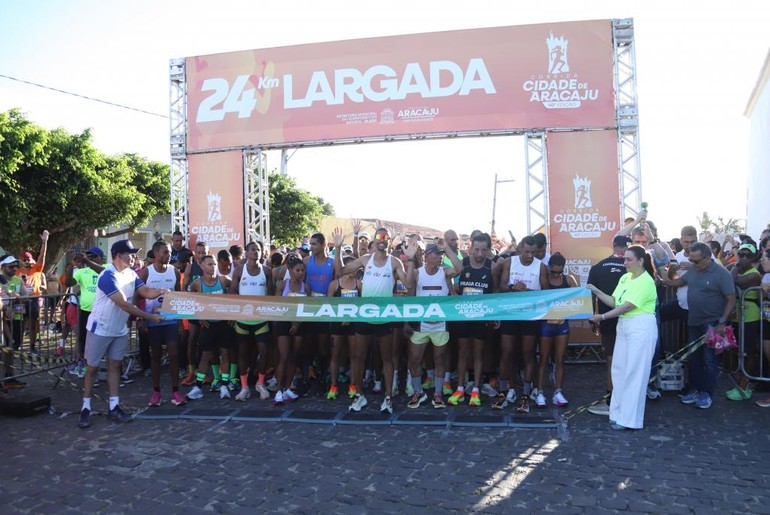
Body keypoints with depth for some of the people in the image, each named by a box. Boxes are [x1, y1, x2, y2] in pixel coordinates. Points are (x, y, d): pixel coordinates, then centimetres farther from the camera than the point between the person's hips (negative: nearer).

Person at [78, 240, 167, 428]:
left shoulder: (131, 274, 0)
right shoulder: (108, 276, -25)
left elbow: (146, 291, -7)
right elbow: (124, 304, -29)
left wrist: (159, 291, -29)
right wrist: (149, 317, -29)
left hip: (120, 329, 7)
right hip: (100, 329, -7)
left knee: (115, 365, 9)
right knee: (92, 368, 4)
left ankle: (114, 407, 15)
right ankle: (86, 408, 14)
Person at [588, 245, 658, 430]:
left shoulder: (645, 281, -15)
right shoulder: (625, 278, 12)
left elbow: (627, 306, -20)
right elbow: (614, 302, 10)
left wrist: (602, 317, -20)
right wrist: (596, 291, 1)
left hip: (641, 329, -9)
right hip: (624, 327, 9)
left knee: (633, 373, -3)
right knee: (619, 370, 10)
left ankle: (629, 419, 4)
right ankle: (619, 413, 20)